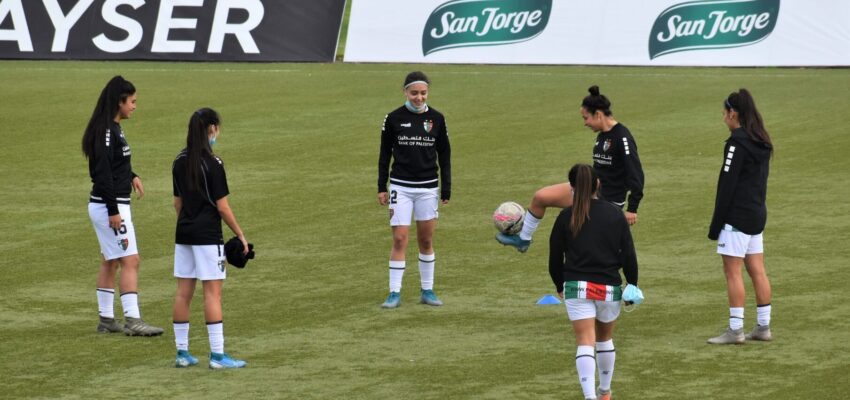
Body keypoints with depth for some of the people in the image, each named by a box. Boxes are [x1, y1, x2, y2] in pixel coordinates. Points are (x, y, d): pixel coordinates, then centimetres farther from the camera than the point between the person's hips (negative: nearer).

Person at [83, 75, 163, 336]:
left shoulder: (113, 129, 12)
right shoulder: (106, 131, -18)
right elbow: (102, 173, -22)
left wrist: (131, 176, 11)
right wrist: (113, 211, -23)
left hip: (113, 206, 10)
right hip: (110, 206, -10)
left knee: (110, 263, 14)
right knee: (130, 261, -10)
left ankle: (106, 320, 19)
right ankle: (133, 320, -13)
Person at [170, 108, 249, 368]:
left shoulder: (180, 162, 7)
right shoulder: (212, 163, -13)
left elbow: (177, 202, 13)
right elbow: (222, 206, -12)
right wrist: (240, 234, -4)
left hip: (184, 233, 7)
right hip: (208, 235, -7)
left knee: (183, 292, 9)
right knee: (213, 292, -4)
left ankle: (182, 352, 12)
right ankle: (217, 355, -4)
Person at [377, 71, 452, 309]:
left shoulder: (436, 119, 1)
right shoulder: (394, 119, -3)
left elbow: (444, 156, 7)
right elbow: (385, 154, 5)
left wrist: (446, 190, 4)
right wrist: (381, 187, 3)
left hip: (428, 187, 2)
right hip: (400, 186, -2)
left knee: (426, 241, 7)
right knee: (399, 239, -6)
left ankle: (427, 291, 18)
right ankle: (395, 293, -2)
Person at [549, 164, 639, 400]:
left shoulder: (566, 217, -1)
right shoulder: (615, 215, 2)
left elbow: (555, 257, 5)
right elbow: (628, 254, 0)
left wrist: (560, 286, 21)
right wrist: (632, 285, 11)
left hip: (577, 286, -2)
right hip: (609, 287, 2)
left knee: (585, 342, -7)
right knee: (605, 338, 22)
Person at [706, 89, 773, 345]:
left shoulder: (737, 143, -16)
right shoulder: (761, 143, 11)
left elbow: (727, 186, -16)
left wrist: (716, 225, -13)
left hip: (737, 215, -9)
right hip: (757, 213, 9)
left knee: (732, 272, -4)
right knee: (757, 271, 11)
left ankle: (735, 330, -5)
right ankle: (763, 327, 14)